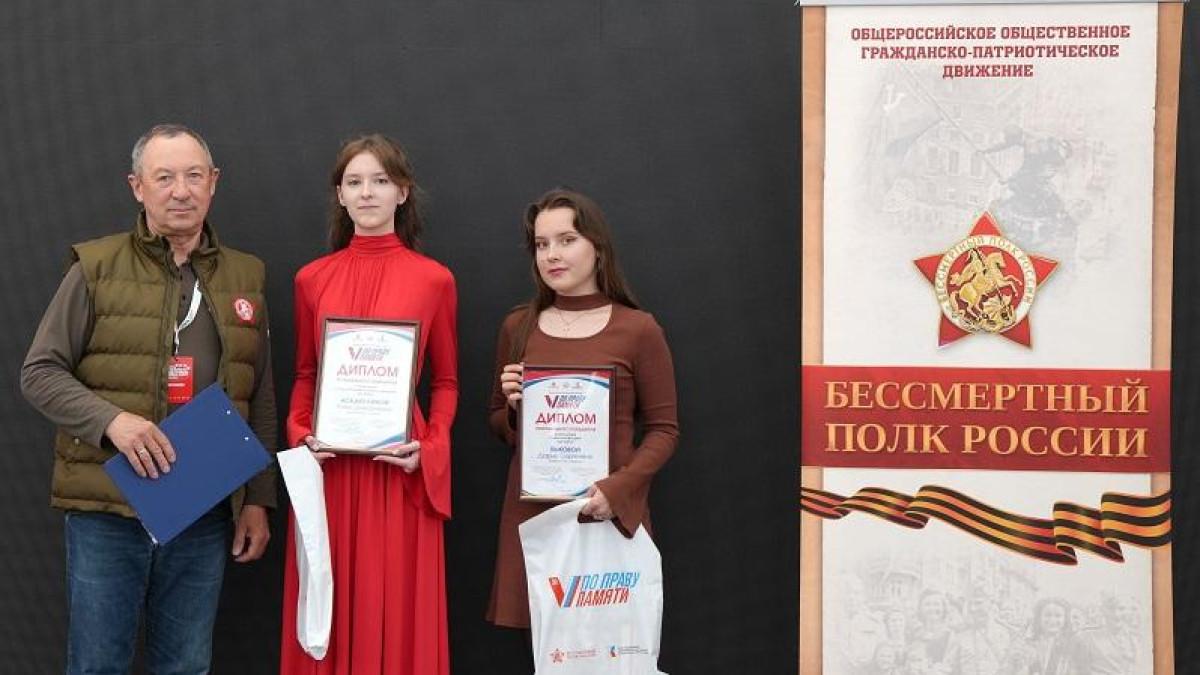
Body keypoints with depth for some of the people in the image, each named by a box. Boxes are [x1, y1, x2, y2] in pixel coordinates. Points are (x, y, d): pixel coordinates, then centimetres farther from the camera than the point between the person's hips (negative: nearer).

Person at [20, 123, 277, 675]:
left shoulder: (246, 279, 10)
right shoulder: (95, 269, -1)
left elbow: (260, 401, 14)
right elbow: (39, 373, -2)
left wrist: (258, 500, 10)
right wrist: (111, 420, -19)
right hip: (107, 510, -3)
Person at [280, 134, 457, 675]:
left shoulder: (434, 279, 1)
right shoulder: (312, 279, 7)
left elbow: (446, 382, 6)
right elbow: (305, 375, 13)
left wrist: (428, 447, -9)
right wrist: (300, 435, -4)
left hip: (399, 467, -2)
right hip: (329, 466, 2)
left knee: (397, 609, 2)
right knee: (329, 608, 6)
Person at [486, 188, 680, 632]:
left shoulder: (638, 329, -2)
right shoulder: (518, 327, 9)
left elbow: (664, 429, -1)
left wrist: (617, 489, -15)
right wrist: (514, 407, -4)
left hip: (609, 511, -2)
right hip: (532, 511, 3)